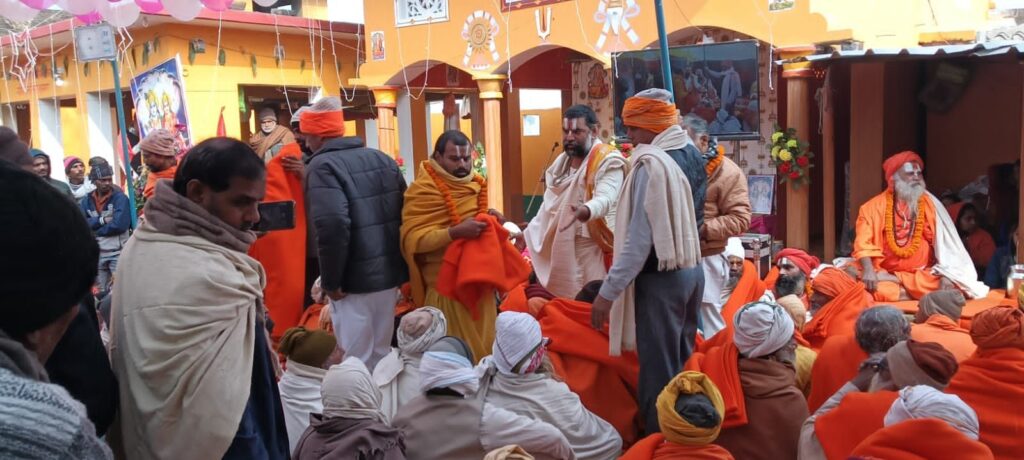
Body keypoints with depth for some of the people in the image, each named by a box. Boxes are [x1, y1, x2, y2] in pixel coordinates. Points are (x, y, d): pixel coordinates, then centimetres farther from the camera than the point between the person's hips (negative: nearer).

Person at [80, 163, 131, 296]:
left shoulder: (120, 198, -7)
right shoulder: (86, 201, 8)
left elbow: (119, 224, -18)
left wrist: (94, 230, -8)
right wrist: (102, 220, -16)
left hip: (118, 253, -5)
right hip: (97, 254, 5)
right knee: (102, 292, 14)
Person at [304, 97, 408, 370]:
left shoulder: (323, 166, -12)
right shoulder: (382, 158, 11)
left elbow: (332, 226, -26)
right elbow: (405, 213, 13)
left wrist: (331, 281, -15)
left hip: (355, 281, -7)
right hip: (389, 274, 8)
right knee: (381, 355, 20)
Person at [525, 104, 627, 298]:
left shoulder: (609, 161, -11)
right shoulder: (561, 162, 13)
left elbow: (606, 199, -28)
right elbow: (550, 205, 19)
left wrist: (585, 211, -49)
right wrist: (528, 235, 17)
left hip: (593, 252, -7)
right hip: (559, 251, 7)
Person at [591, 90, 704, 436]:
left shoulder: (651, 162, -18)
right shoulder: (687, 155, 8)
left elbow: (640, 237, -22)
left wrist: (608, 291, -19)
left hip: (660, 278, -9)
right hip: (691, 270, 9)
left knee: (658, 372, 1)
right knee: (682, 365, 18)